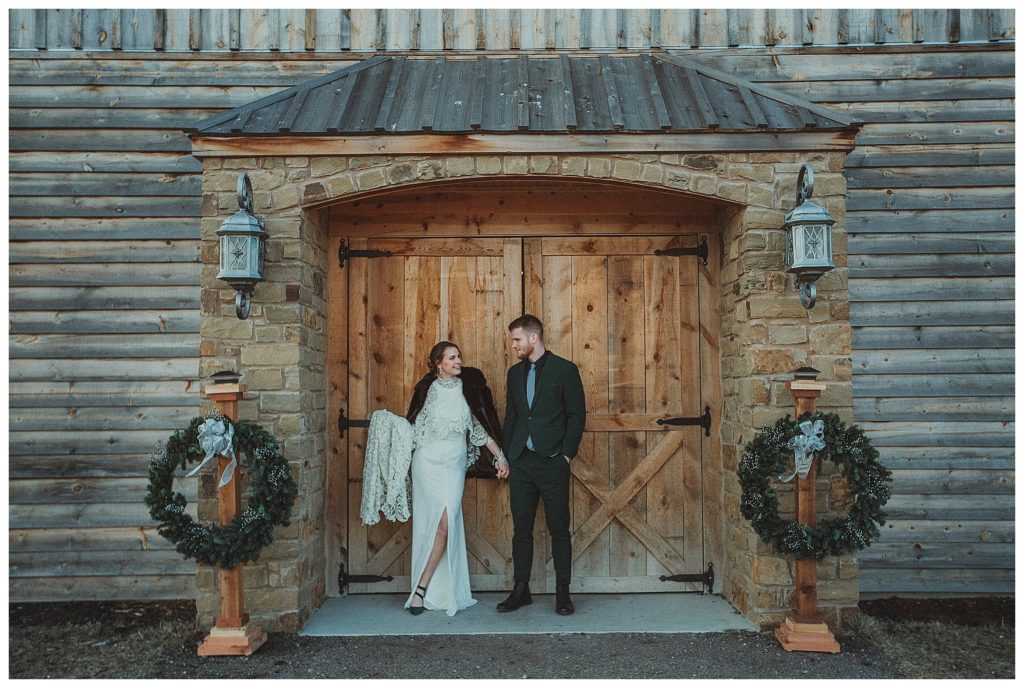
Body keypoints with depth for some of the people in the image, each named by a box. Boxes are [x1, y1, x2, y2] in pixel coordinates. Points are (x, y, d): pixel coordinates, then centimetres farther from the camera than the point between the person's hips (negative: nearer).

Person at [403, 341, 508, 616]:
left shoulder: (469, 387, 4)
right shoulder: (427, 389, 0)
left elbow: (481, 426, 8)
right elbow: (412, 425, 9)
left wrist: (500, 456, 7)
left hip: (455, 465, 2)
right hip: (429, 462, -2)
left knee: (447, 525, -7)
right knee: (441, 522, -8)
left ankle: (421, 588, 3)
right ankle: (426, 590, 5)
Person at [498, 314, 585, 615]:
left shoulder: (565, 369, -2)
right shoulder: (515, 372, 13)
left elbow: (577, 414, -3)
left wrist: (566, 455, -9)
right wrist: (507, 455, 10)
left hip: (552, 462, -5)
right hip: (520, 462, 5)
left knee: (559, 529, 2)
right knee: (521, 529, 8)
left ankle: (563, 592, 12)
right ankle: (521, 589, 18)